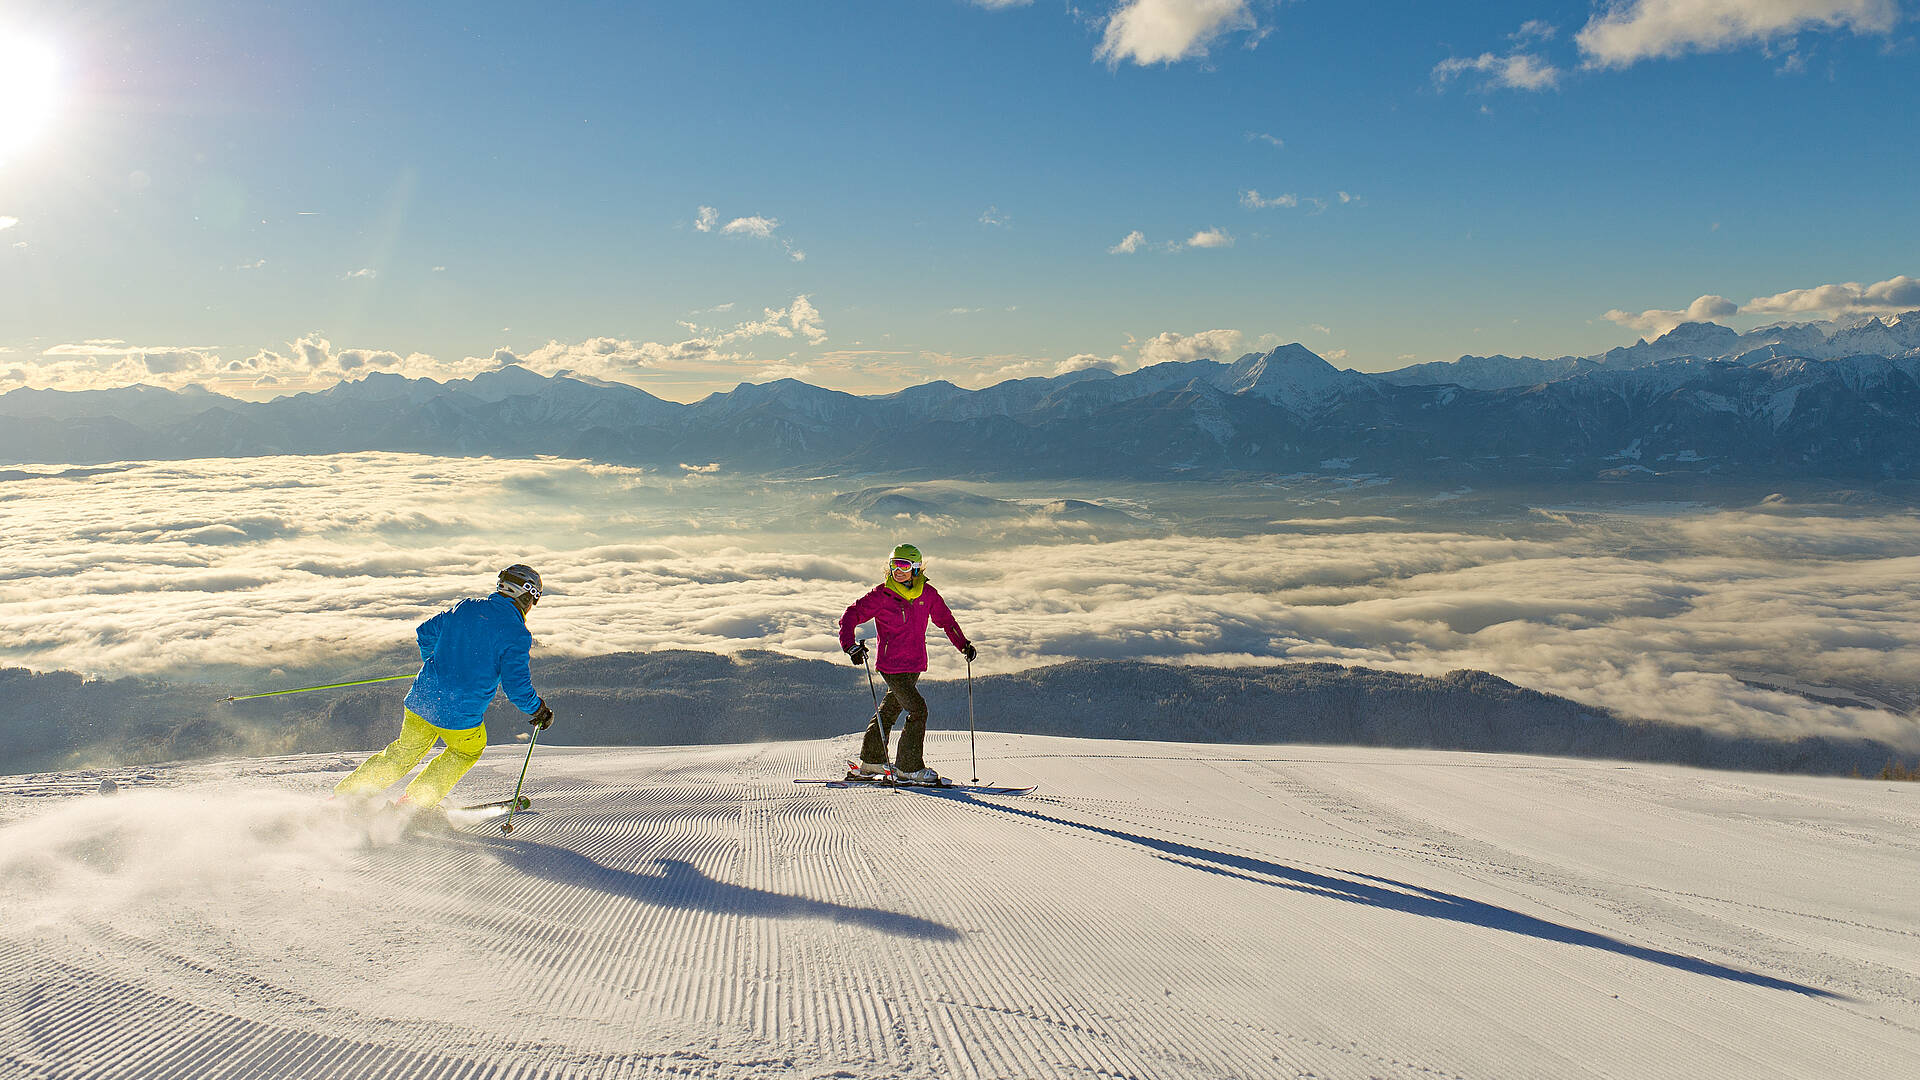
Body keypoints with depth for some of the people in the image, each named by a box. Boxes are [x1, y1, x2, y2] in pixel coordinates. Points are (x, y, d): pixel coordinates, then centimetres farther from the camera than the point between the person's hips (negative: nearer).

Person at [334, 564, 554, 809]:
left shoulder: (464, 607, 6)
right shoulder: (516, 633, -12)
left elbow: (425, 634, 17)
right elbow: (516, 685, -15)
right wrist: (538, 710, 3)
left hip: (421, 700, 5)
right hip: (461, 716, -5)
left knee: (405, 752, 27)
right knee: (468, 751, 27)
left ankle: (346, 794, 23)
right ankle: (415, 802, 22)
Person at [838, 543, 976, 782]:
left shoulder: (927, 593, 0)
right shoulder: (882, 595, -13)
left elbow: (945, 619, 15)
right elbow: (850, 617, -11)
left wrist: (964, 644, 9)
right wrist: (851, 647, -25)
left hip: (915, 664, 6)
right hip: (892, 666, -6)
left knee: (891, 708, 18)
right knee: (918, 711, -11)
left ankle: (871, 759, 34)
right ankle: (909, 767, 1)